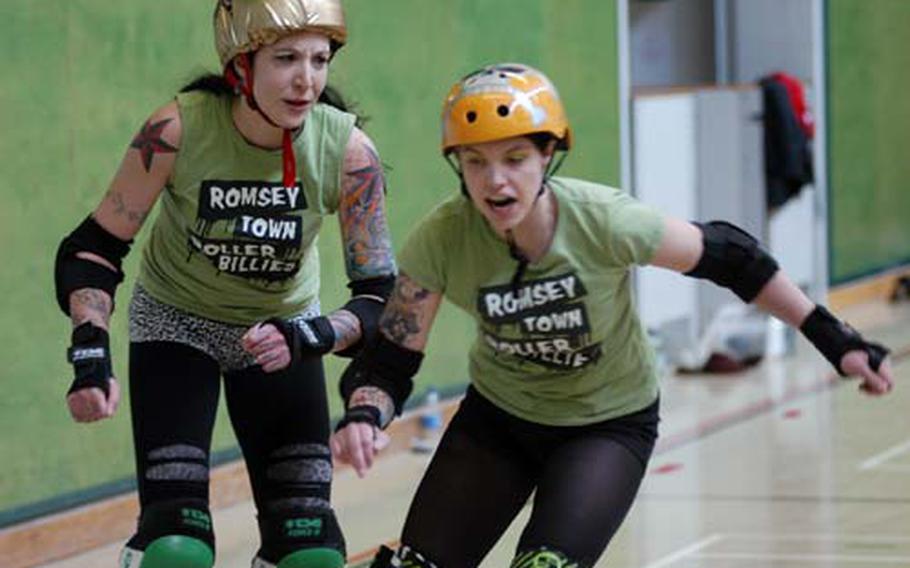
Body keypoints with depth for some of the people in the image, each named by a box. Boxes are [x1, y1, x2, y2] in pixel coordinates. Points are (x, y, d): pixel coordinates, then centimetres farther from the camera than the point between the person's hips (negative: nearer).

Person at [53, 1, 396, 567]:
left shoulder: (348, 149, -24)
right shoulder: (180, 129, -27)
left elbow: (381, 294, -18)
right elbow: (95, 247, -17)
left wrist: (308, 338, -35)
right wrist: (91, 351, -30)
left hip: (283, 331, 2)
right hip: (176, 323, -2)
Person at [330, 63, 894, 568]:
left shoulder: (604, 221, -30)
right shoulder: (440, 240, -24)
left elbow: (727, 256, -16)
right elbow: (389, 361, -17)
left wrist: (832, 337, -12)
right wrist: (365, 416, -39)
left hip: (609, 423, -3)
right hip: (498, 416, 3)